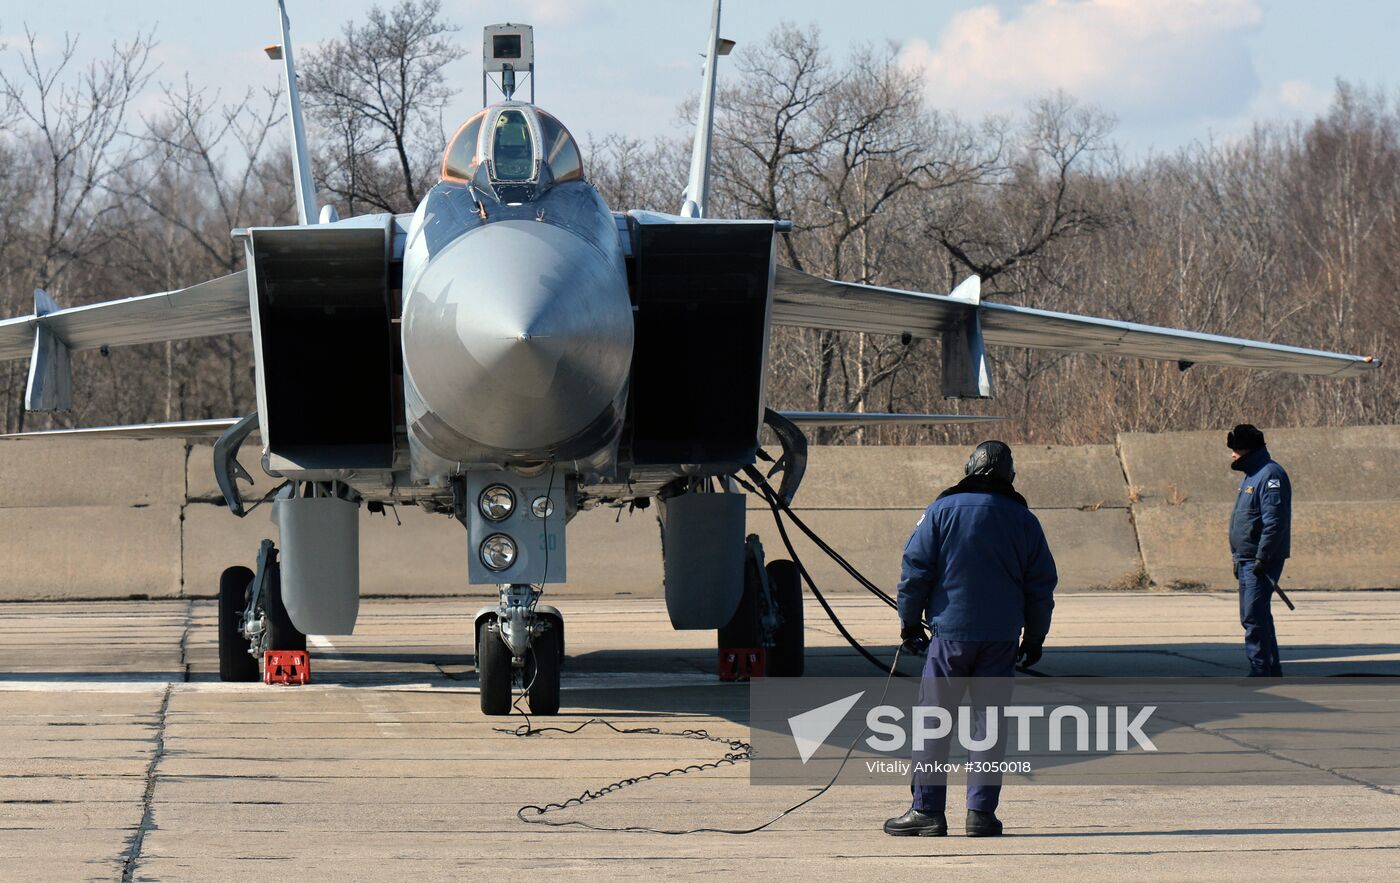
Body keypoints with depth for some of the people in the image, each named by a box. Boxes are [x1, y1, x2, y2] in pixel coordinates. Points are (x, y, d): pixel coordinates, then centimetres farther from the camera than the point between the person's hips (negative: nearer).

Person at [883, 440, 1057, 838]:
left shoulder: (942, 511, -1)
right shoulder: (1023, 520, 6)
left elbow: (916, 570, -3)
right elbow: (1040, 585, 10)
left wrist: (909, 622, 8)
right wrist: (1035, 637, 20)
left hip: (951, 631, -2)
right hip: (1003, 637, 2)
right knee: (991, 721, 7)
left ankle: (927, 809, -1)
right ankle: (982, 811, 4)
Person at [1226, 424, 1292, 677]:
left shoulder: (1270, 475, -14)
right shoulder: (1251, 476, 19)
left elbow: (1274, 522, -21)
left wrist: (1261, 559, -23)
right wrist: (1238, 558, 20)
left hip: (1261, 562, -11)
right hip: (1247, 561, 11)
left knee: (1255, 618, -13)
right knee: (1253, 618, 15)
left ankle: (1261, 673, -12)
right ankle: (1273, 673, 22)